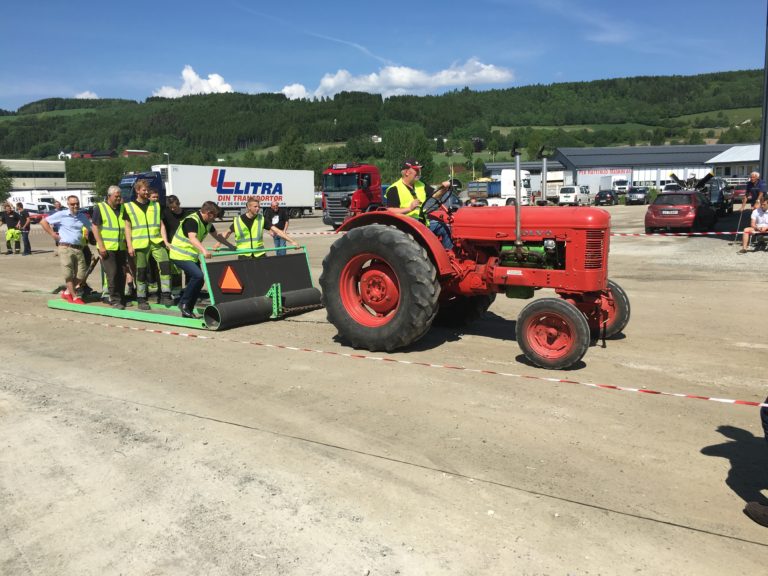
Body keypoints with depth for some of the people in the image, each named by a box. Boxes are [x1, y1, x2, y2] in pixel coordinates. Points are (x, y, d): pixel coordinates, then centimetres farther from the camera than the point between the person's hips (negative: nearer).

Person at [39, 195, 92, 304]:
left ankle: (67, 292, 23)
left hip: (78, 249, 5)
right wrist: (52, 234, -4)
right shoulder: (61, 215, -2)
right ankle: (74, 297, 6)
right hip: (65, 248, -4)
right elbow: (43, 222, 1)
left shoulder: (82, 217, 11)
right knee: (69, 274, -2)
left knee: (81, 275, 3)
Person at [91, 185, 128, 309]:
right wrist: (101, 246, -13)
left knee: (122, 273, 8)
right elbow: (95, 227, -6)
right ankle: (115, 300, 0)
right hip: (107, 248, -5)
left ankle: (121, 298, 17)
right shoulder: (100, 208, -2)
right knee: (112, 273, -7)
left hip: (121, 247, 5)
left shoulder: (122, 208, 14)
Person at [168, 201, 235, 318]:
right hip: (180, 255, -10)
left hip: (192, 256, 10)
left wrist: (230, 246, 19)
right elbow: (192, 238, -38)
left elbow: (217, 235, 22)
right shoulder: (192, 220, -22)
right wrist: (204, 250, -53)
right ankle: (183, 303, -12)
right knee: (198, 276, -26)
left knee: (198, 280, 8)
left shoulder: (208, 223, 7)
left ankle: (187, 311, 18)